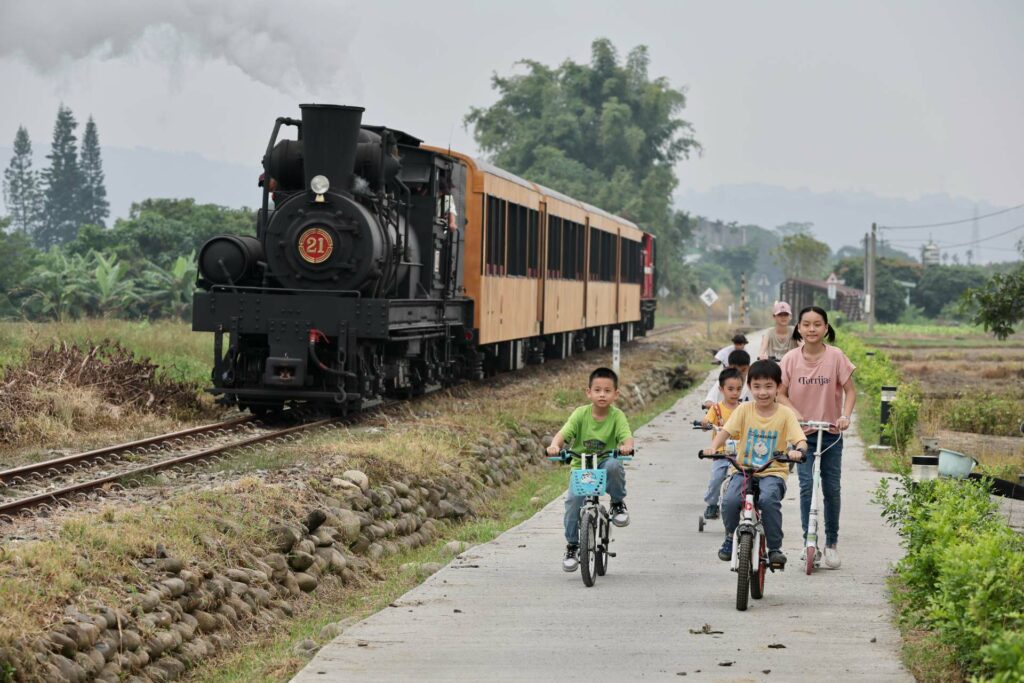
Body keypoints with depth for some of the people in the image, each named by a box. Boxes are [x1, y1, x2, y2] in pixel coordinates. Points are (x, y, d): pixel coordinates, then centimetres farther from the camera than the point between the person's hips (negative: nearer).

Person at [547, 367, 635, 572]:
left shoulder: (617, 416, -6)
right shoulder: (581, 413, -5)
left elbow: (626, 436, -20)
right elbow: (564, 433, -16)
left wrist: (626, 446, -45)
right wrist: (554, 445, -39)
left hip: (604, 465, -1)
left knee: (613, 465, -36)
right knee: (572, 499, -22)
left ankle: (618, 503, -7)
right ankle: (572, 546, -3)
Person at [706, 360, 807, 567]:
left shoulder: (785, 414, -1)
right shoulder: (744, 410, 3)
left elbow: (800, 439, -10)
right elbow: (726, 431, -7)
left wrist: (798, 451, -35)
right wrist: (713, 447, -28)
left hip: (773, 472, -2)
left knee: (768, 499, -33)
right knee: (729, 501, -25)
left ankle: (775, 548, -14)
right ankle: (730, 538, 7)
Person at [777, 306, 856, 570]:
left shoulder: (836, 357, -9)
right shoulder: (791, 358, -6)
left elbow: (850, 391, -3)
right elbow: (781, 394, 0)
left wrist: (845, 416, -19)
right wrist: (797, 417, -16)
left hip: (831, 432, 0)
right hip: (802, 432, 0)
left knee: (831, 488, 5)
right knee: (806, 484, -12)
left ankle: (831, 543, 20)